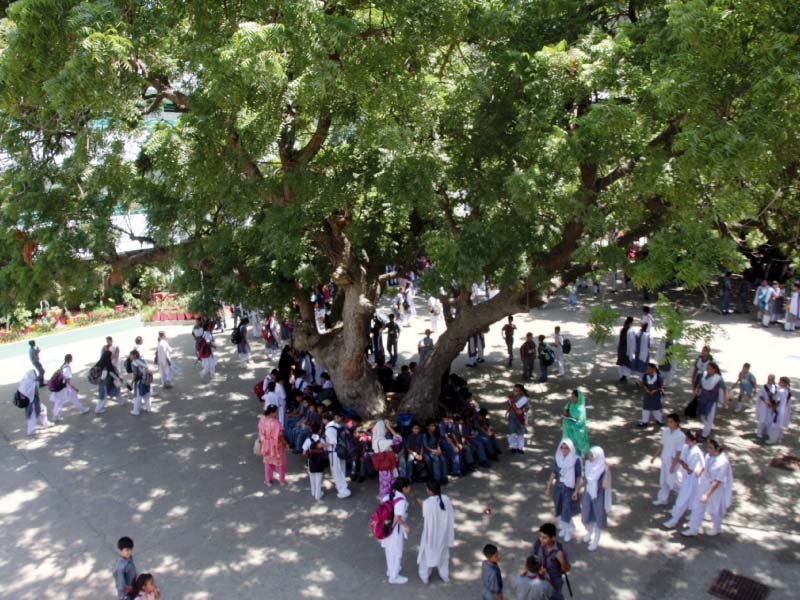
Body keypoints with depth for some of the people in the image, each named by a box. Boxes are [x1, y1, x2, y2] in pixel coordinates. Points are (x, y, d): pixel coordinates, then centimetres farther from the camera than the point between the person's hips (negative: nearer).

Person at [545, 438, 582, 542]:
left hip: (569, 489, -4)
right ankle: (563, 528, 37)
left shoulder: (575, 460, -16)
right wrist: (548, 487, 7)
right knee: (559, 510, 15)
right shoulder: (557, 458, -5)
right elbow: (553, 473, 4)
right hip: (558, 487, 4)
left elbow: (578, 477, -10)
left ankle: (569, 531, 22)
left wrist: (576, 491, -11)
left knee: (567, 512, -2)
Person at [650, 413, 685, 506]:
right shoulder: (666, 431, -3)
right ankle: (662, 499, 28)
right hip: (664, 460, 6)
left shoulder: (680, 435, -22)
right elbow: (662, 445, 8)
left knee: (673, 481, 5)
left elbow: (678, 452, -18)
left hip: (673, 462, -6)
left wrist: (673, 465, -16)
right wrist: (654, 456, 12)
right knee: (663, 480, 15)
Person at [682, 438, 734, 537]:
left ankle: (716, 529, 45)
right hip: (704, 485, 6)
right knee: (697, 507, 13)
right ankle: (693, 529, 28)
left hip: (715, 489, -6)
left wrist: (707, 495, -28)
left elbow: (717, 482, -28)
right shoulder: (709, 456, -9)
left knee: (715, 511, 18)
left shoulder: (722, 463, -30)